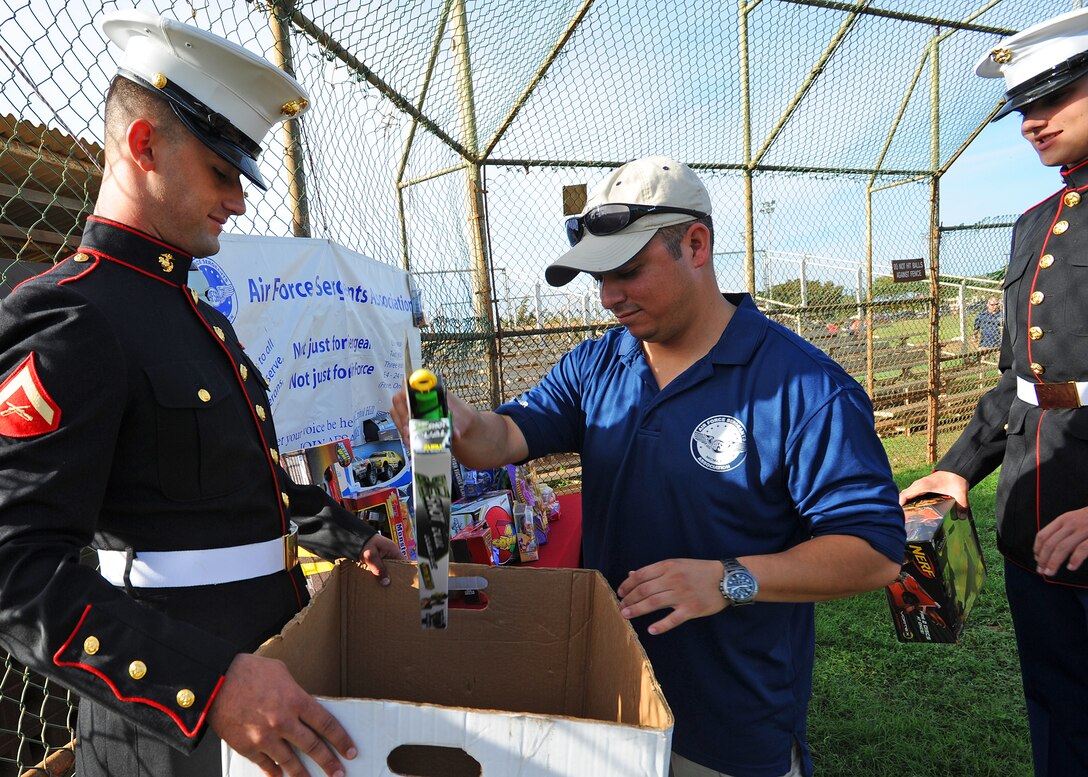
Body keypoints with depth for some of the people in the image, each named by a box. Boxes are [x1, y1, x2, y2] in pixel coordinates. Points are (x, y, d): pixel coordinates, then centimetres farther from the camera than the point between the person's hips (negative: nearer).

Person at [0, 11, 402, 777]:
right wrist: (211, 682, -35)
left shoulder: (199, 314, 10)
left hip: (273, 649, 9)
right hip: (175, 712, -8)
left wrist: (349, 536, 21)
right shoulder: (66, 318, -19)